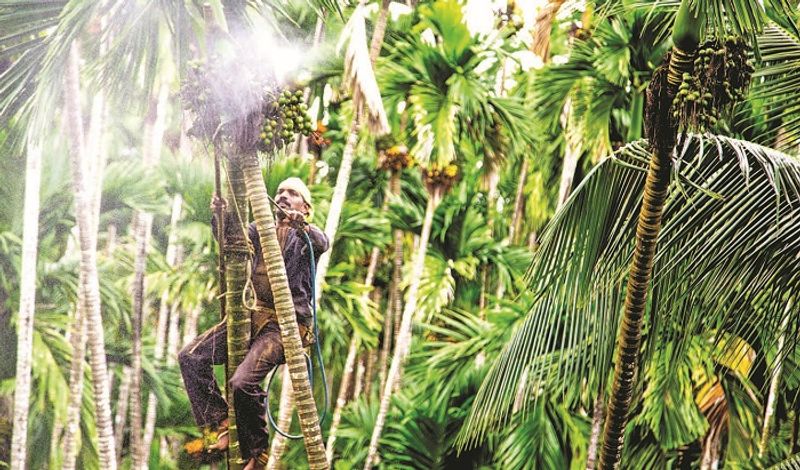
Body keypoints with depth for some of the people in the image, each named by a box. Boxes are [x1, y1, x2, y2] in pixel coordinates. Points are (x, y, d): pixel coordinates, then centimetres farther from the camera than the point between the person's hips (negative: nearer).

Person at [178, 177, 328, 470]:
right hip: (253, 315, 6)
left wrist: (301, 225, -39)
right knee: (191, 357, -10)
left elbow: (321, 243, -18)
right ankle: (219, 426, -4)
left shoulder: (307, 235, 5)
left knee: (243, 382, -25)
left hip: (287, 322, -6)